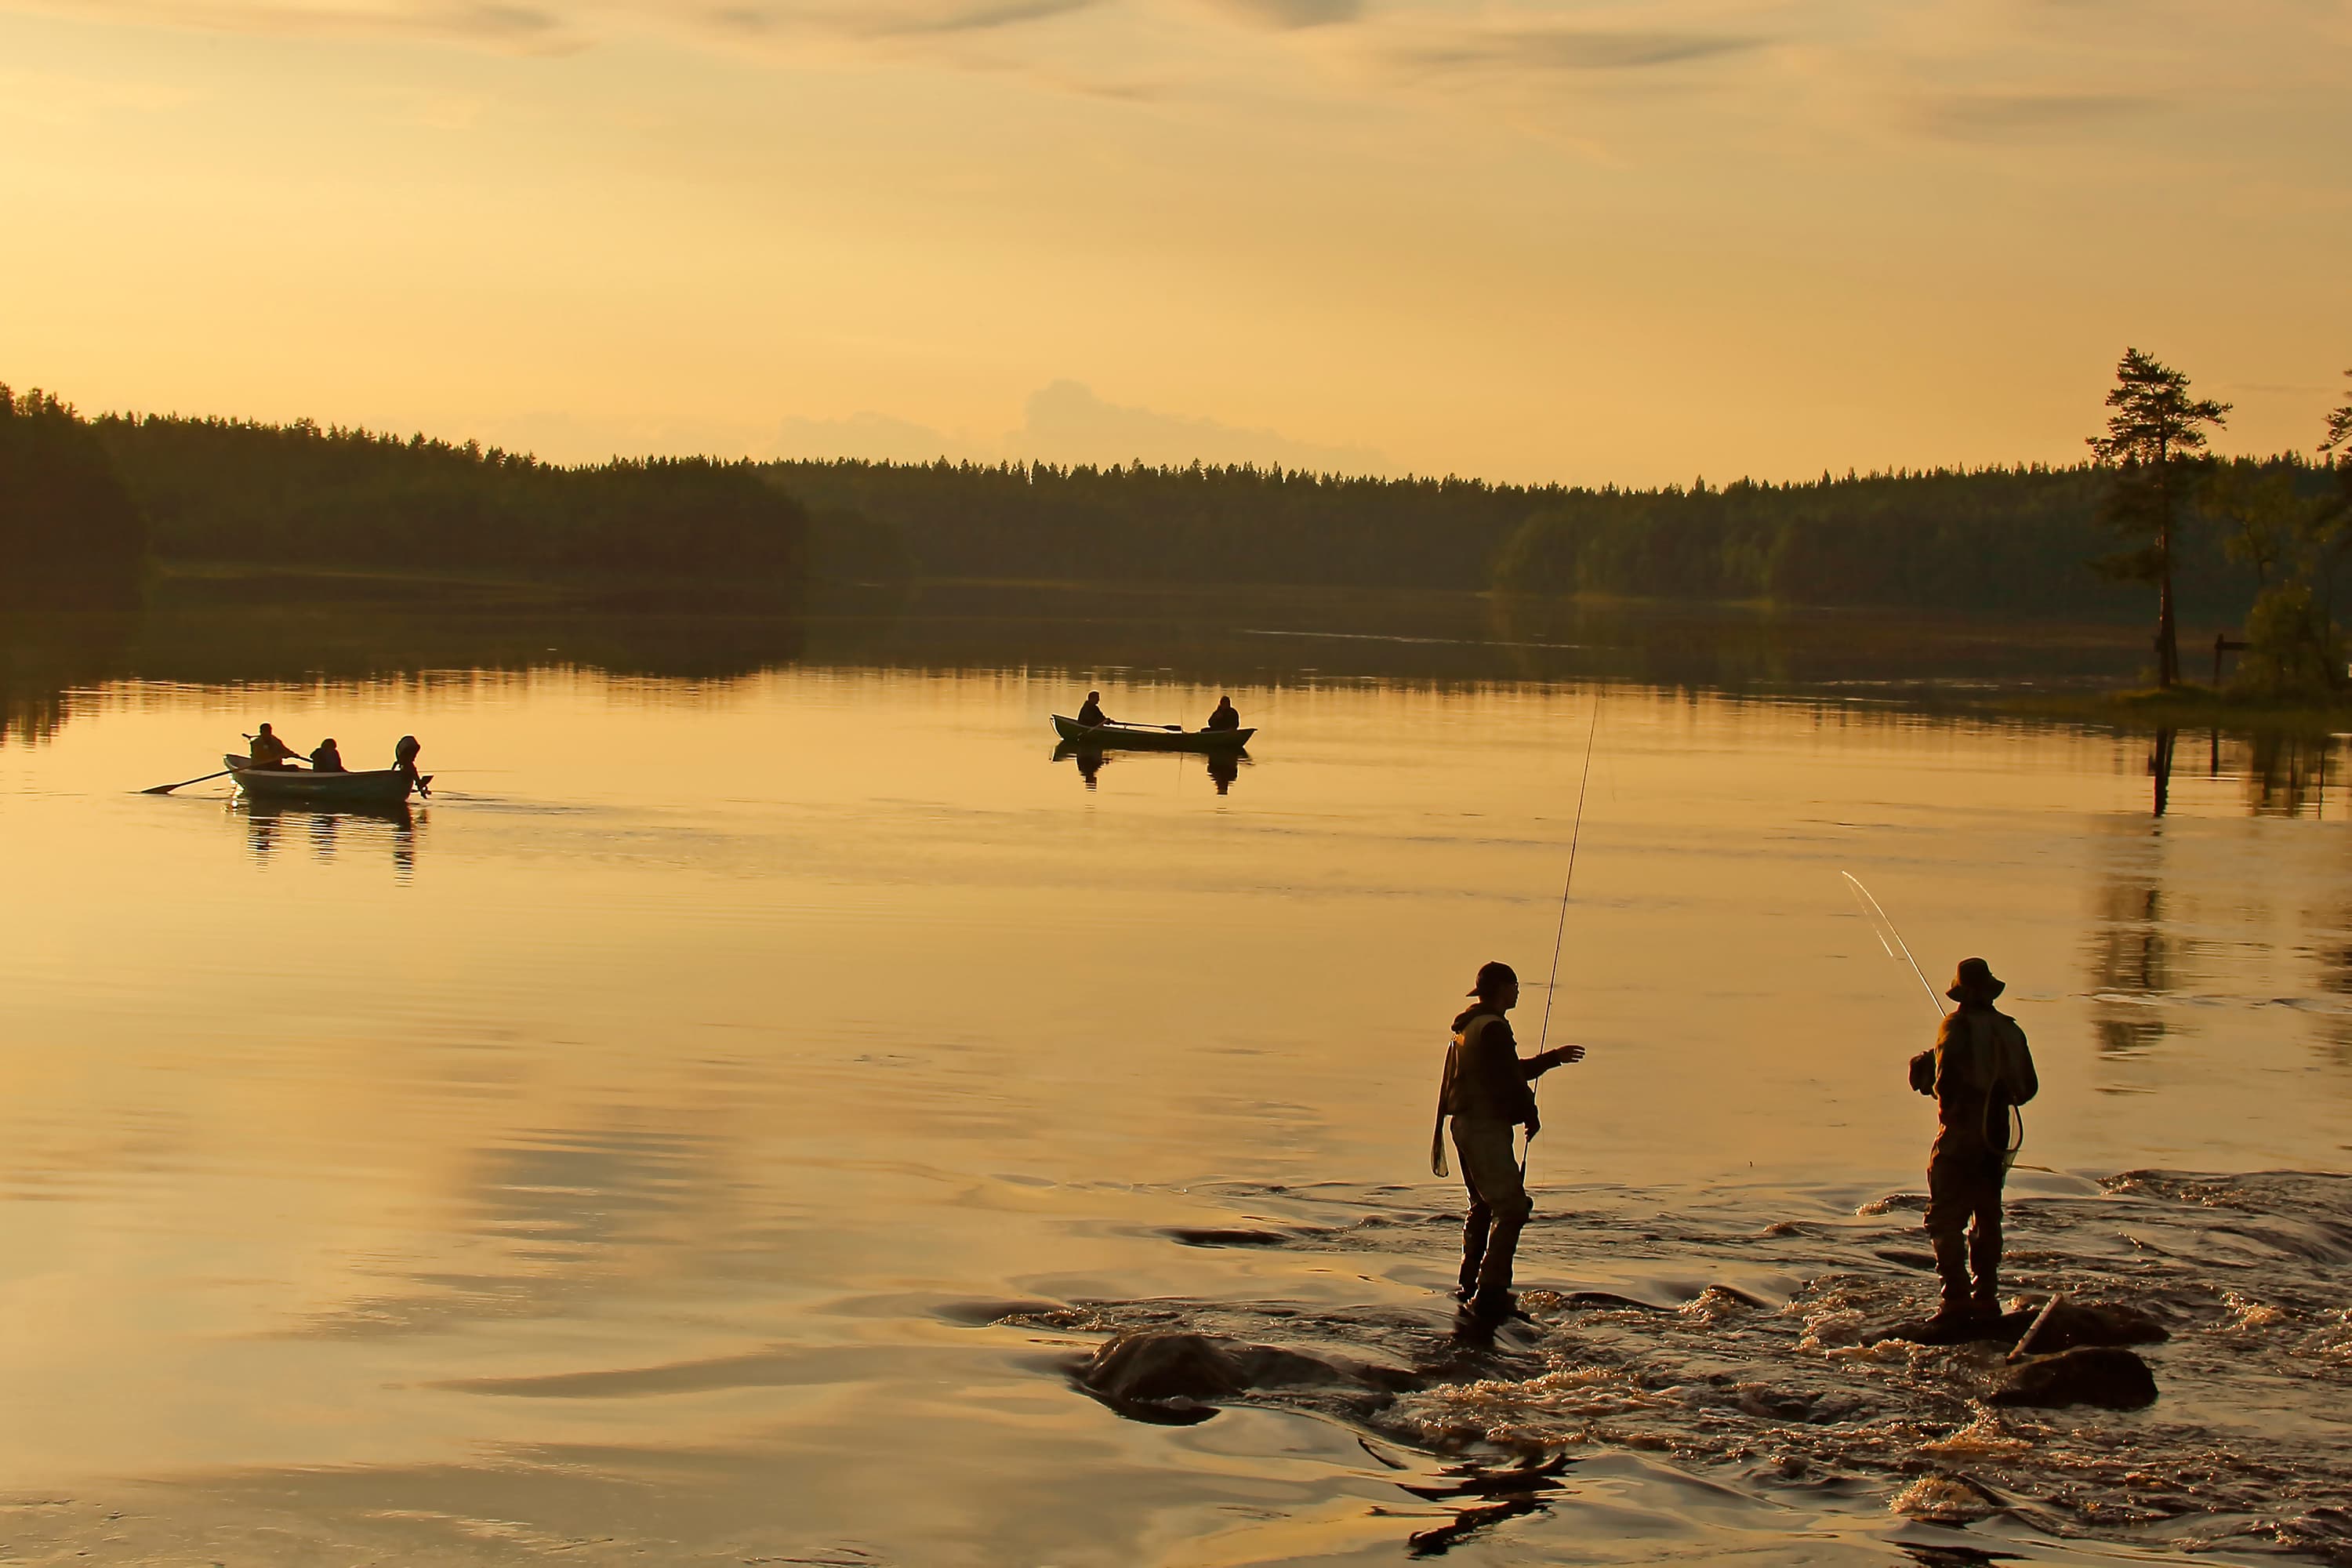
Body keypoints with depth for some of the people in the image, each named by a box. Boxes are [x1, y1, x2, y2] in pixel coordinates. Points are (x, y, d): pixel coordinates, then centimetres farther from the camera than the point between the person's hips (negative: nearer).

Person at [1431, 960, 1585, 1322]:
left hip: (1464, 1125, 11)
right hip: (1487, 1126, -11)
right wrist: (1531, 1115, -2)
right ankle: (1490, 1290, -20)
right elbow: (1508, 1080, -18)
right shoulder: (1494, 1028, -15)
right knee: (1511, 1206, -12)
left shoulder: (1467, 1027, 17)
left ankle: (1471, 1286, 26)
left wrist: (1553, 1058, 30)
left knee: (1483, 1205, 21)